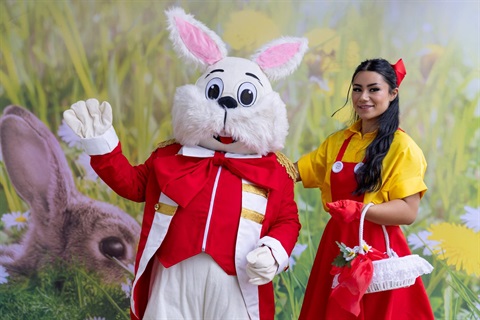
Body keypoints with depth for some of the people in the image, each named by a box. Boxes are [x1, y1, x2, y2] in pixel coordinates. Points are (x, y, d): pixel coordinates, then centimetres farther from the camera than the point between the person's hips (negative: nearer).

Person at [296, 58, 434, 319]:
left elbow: (408, 212, -16)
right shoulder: (337, 141, 8)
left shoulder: (402, 147, -9)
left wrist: (360, 210, -29)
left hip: (378, 248, -5)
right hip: (337, 244, 5)